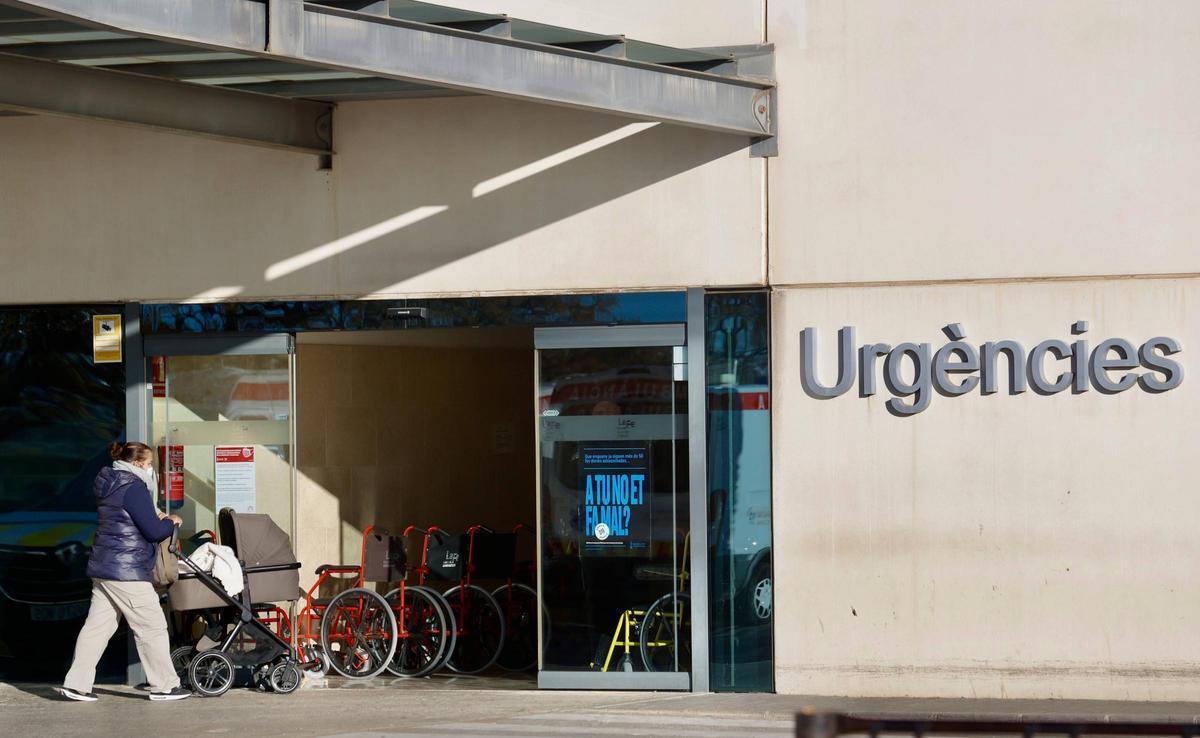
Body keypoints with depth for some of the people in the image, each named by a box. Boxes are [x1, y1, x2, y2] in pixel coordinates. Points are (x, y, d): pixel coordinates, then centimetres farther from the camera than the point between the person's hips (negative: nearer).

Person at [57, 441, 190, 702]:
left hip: (103, 568, 10)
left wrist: (156, 516, 13)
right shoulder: (134, 488, -14)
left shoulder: (110, 486, 16)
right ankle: (164, 685, 6)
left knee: (97, 626, 9)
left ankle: (75, 683, 7)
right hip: (127, 572, -10)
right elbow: (154, 531, -16)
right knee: (151, 627, 0)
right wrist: (171, 523, 3)